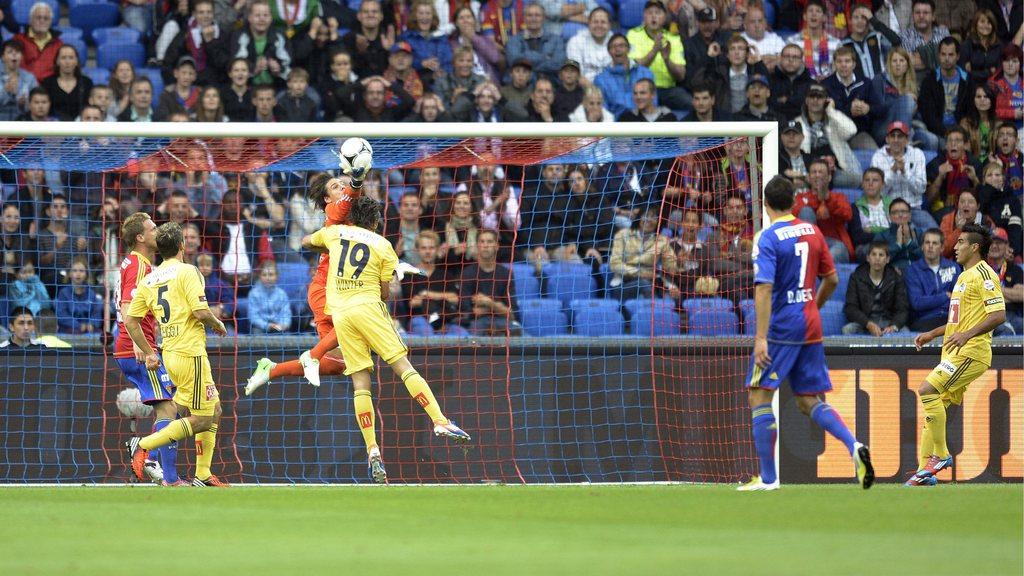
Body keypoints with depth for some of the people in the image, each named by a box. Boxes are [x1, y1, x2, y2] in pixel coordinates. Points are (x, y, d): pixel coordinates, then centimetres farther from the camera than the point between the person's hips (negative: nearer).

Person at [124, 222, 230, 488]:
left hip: (170, 354, 8)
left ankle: (203, 476, 14)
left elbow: (130, 321, 9)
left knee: (214, 411, 17)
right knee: (201, 420, -4)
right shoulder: (186, 271, -9)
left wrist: (149, 353, 16)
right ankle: (143, 446, -12)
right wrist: (217, 324, 3)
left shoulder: (148, 280, 11)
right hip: (190, 353, -8)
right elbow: (200, 311, -18)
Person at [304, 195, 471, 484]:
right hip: (368, 306, -3)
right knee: (403, 365, -7)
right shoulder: (383, 245, 9)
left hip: (340, 313, 3)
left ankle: (372, 451, -8)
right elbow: (385, 292, 9)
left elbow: (305, 242, 36)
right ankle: (440, 421, -22)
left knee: (361, 383, 0)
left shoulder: (335, 233, 16)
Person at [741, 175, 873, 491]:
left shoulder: (767, 239, -11)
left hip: (781, 327, -6)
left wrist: (761, 338, -22)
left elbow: (764, 289, -19)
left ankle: (768, 477, -1)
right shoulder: (812, 232, 9)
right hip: (811, 328, 6)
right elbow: (832, 279, 16)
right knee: (810, 402, 12)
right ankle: (854, 447, -11)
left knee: (759, 397, 2)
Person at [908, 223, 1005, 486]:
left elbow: (998, 314, -19)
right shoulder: (965, 276, 23)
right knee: (933, 404, 5)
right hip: (955, 354, 10)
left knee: (927, 390, -20)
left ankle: (941, 455, -13)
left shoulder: (983, 275, -9)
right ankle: (925, 470, 6)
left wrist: (967, 334, -25)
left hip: (971, 352, -10)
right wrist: (932, 334, 26)